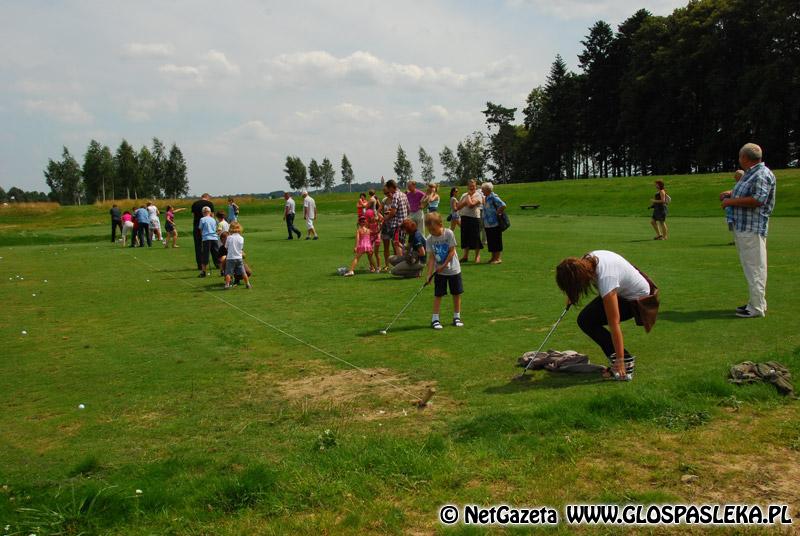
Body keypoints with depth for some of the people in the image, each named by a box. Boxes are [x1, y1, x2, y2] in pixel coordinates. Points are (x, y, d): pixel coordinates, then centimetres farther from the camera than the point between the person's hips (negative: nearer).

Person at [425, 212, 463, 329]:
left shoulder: (449, 233, -14)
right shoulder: (429, 240, -6)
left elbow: (452, 251, -12)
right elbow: (431, 257, -6)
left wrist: (444, 265, -16)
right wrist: (429, 273, -15)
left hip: (453, 269, -1)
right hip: (439, 272, 1)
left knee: (457, 293, 6)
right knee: (438, 295, 1)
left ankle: (457, 317, 19)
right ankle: (435, 318, 5)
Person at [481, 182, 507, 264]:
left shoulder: (493, 197, -15)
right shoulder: (486, 198, 13)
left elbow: (503, 205, -25)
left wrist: (498, 213, -15)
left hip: (494, 223, -9)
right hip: (488, 224, 9)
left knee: (496, 241, -2)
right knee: (490, 241, 13)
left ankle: (498, 258, 4)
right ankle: (493, 257, 22)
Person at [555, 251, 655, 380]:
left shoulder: (606, 280, -38)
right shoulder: (589, 258, -18)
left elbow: (614, 324, -34)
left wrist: (619, 360, -29)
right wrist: (572, 295, 12)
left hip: (637, 299, -9)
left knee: (586, 321, -16)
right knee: (584, 318, 2)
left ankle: (625, 360, -10)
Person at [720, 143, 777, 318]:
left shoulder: (762, 175, -15)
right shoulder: (750, 173, 17)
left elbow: (758, 200, -25)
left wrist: (732, 202, -17)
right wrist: (731, 193, 18)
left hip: (752, 229, -11)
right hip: (741, 227, 11)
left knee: (755, 267, -7)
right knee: (750, 266, 16)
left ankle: (757, 308, -5)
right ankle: (755, 302, 25)